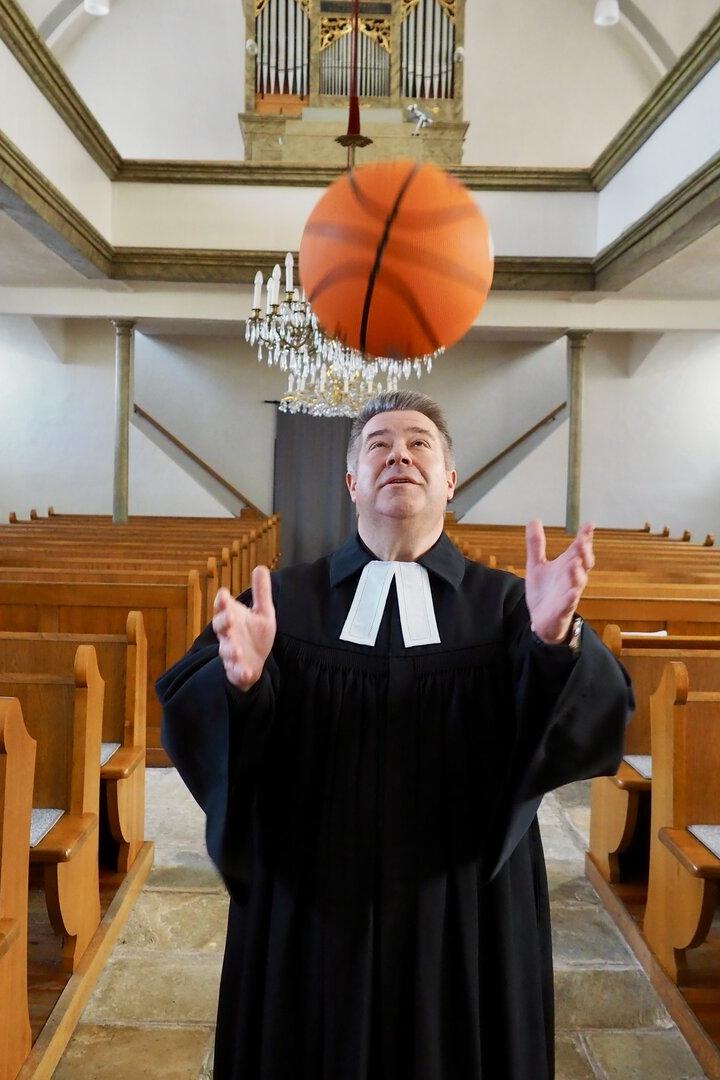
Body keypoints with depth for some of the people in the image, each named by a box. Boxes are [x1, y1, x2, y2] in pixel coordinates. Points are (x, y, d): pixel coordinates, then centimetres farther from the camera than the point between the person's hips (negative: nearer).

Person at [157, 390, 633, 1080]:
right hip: (312, 913, 0)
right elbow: (191, 718, -12)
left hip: (463, 916, 0)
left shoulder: (507, 605, -3)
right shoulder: (287, 601, -3)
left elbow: (595, 718, -16)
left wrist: (557, 639, -36)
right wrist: (241, 679, -34)